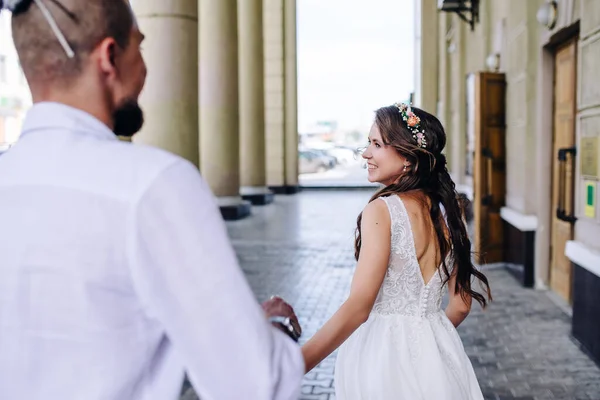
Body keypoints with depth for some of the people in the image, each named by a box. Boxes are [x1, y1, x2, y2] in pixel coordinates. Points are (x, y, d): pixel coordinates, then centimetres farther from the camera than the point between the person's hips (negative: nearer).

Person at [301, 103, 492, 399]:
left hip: (384, 354, -5)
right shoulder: (446, 211, 0)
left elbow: (358, 306, -26)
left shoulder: (381, 210, -18)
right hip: (438, 353, 6)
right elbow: (461, 305, 7)